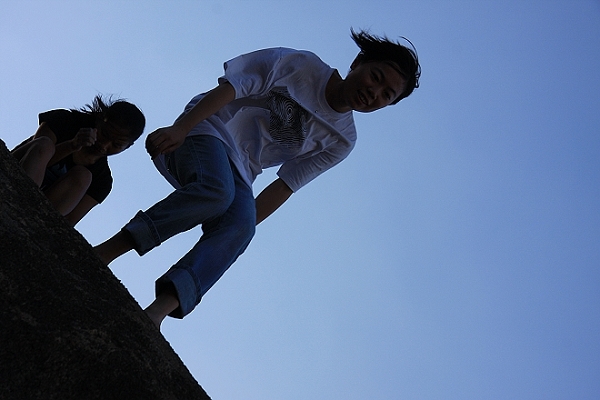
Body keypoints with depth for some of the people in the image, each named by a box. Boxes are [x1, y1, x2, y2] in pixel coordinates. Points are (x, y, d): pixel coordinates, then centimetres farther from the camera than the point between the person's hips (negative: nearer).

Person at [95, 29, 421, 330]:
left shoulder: (341, 142, 9)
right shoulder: (302, 65, -3)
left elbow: (284, 187, 7)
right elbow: (231, 88, -11)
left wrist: (246, 223, -3)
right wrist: (179, 129, -22)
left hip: (239, 171, 4)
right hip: (207, 130, -4)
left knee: (238, 228, -27)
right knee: (215, 191, -35)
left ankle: (157, 311, -41)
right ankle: (102, 252, -29)